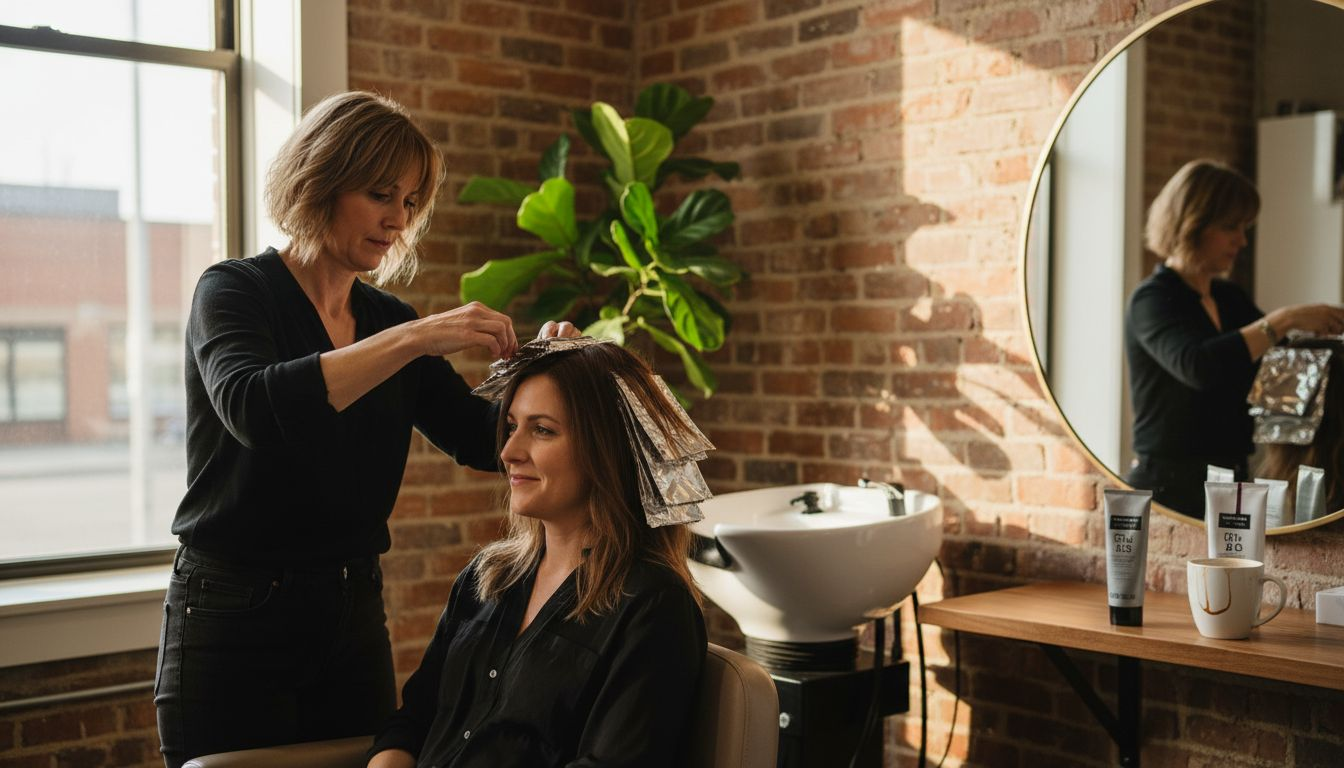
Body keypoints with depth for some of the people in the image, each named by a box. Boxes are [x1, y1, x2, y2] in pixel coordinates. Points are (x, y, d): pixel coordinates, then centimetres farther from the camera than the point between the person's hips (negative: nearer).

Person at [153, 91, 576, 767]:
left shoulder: (387, 318, 8)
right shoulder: (234, 292, -8)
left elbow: (484, 439, 5)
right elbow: (250, 407, -30)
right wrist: (414, 339, -33)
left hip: (354, 612, 5)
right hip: (235, 615, -5)